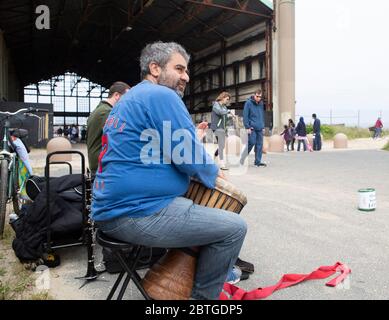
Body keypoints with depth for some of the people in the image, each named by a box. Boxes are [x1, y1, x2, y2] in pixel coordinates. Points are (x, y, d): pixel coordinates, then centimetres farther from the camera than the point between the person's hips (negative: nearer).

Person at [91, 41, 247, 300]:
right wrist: (213, 174, 3)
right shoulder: (162, 95, -12)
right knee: (235, 227, -4)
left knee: (202, 210, 27)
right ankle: (203, 296, 12)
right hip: (139, 213, -11)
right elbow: (189, 158, -16)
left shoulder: (129, 99, 19)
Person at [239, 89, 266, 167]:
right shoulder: (248, 103, -5)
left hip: (260, 128, 6)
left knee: (260, 145, 4)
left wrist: (263, 126, 14)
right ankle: (242, 159, 6)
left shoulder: (261, 104, 14)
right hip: (252, 128, -6)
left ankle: (258, 161, 11)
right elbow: (245, 116, -8)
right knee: (251, 143, -9)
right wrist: (247, 127, -13)